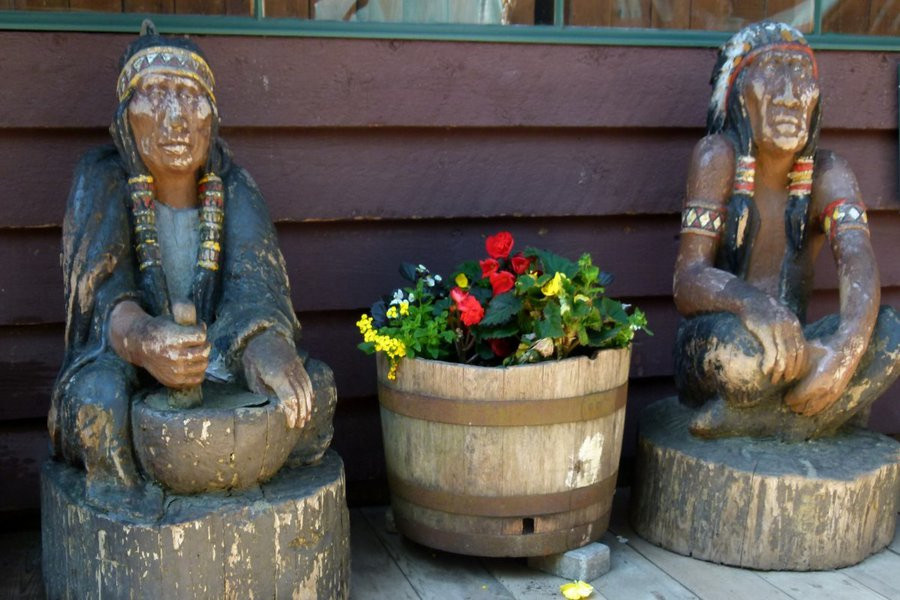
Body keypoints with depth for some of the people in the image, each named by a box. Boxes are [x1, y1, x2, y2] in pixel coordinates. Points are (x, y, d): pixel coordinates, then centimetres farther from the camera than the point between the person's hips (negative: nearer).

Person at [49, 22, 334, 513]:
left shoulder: (232, 188, -1)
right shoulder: (101, 182, -7)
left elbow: (254, 281, -18)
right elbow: (102, 291, -22)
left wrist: (266, 343, -45)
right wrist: (143, 341, -48)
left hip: (218, 362, 2)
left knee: (310, 383, -22)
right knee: (97, 390, -35)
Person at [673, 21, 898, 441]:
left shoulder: (827, 174, 0)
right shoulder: (719, 157, -10)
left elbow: (858, 263, -18)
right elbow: (687, 284, -20)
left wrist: (849, 347, -40)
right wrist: (750, 302, -43)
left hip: (790, 349, 5)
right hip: (705, 354, -4)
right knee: (742, 343, -38)